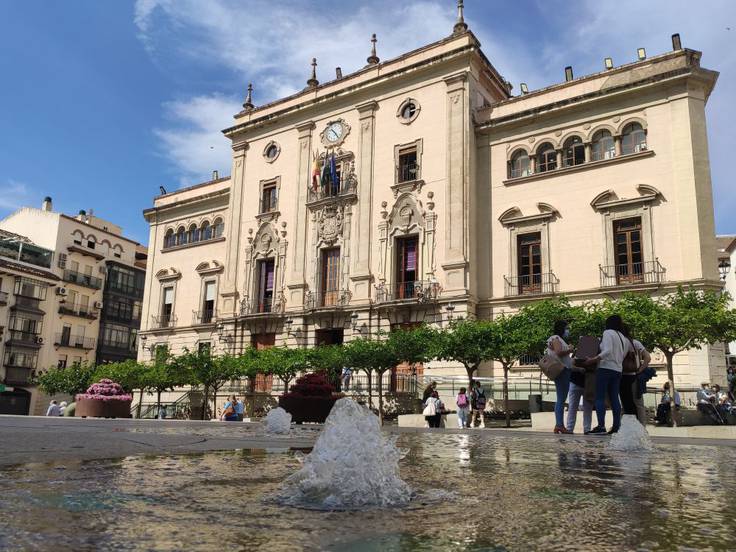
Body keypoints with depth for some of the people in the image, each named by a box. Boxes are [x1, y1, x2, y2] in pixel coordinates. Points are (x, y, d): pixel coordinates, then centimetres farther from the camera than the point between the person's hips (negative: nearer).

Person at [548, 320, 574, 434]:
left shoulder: (559, 339, 25)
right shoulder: (556, 338, -5)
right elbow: (559, 352, -20)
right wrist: (570, 350, -6)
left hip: (564, 371, 10)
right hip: (562, 370, -10)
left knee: (561, 399, 8)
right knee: (561, 399, -13)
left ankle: (559, 425, 8)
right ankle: (559, 425, -15)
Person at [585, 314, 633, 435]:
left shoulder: (608, 332, -4)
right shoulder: (624, 338, 19)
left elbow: (607, 351, -17)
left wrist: (592, 360, -17)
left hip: (605, 368, -7)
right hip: (618, 370, 8)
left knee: (599, 398, -7)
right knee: (614, 398, 8)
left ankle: (601, 426, -14)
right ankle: (616, 427, 4)